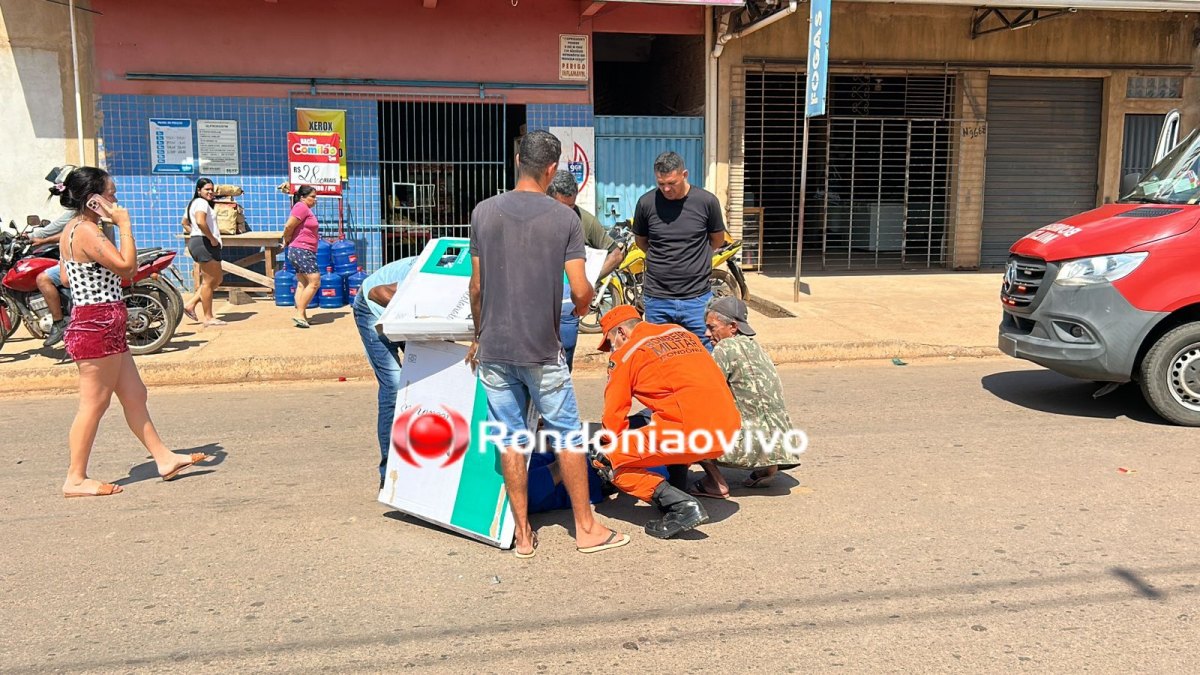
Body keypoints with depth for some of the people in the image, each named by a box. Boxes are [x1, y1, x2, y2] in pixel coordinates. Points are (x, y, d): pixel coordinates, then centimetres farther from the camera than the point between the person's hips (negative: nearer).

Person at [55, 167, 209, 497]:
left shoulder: (72, 230, 14)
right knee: (94, 403, -2)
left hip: (106, 326, 11)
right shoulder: (86, 231, -17)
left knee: (134, 395, 13)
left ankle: (164, 458, 20)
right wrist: (124, 224, -13)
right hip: (97, 325, -11)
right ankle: (76, 479, 7)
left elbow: (66, 275, 17)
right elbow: (127, 266, -22)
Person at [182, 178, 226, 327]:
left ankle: (191, 305, 14)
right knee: (209, 281, -6)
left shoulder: (194, 203, 22)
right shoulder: (202, 202, -11)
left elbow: (185, 221, 32)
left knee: (217, 279, 16)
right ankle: (208, 317, -1)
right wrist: (212, 238, -20)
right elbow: (200, 221, -29)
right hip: (205, 243, -11)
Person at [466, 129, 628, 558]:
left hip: (494, 348, 2)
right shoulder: (565, 218, -6)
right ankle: (586, 529, 19)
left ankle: (523, 534, 15)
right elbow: (580, 290, -9)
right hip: (543, 350, -2)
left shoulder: (484, 212, 0)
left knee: (511, 438, 8)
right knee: (568, 435, 10)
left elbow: (476, 287, 3)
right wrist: (585, 303, 15)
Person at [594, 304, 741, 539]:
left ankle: (682, 505, -9)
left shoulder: (625, 354, 3)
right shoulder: (681, 332, 22)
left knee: (612, 462, 3)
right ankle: (679, 481, 22)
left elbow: (613, 415, 6)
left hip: (690, 432, -8)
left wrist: (611, 449, 25)